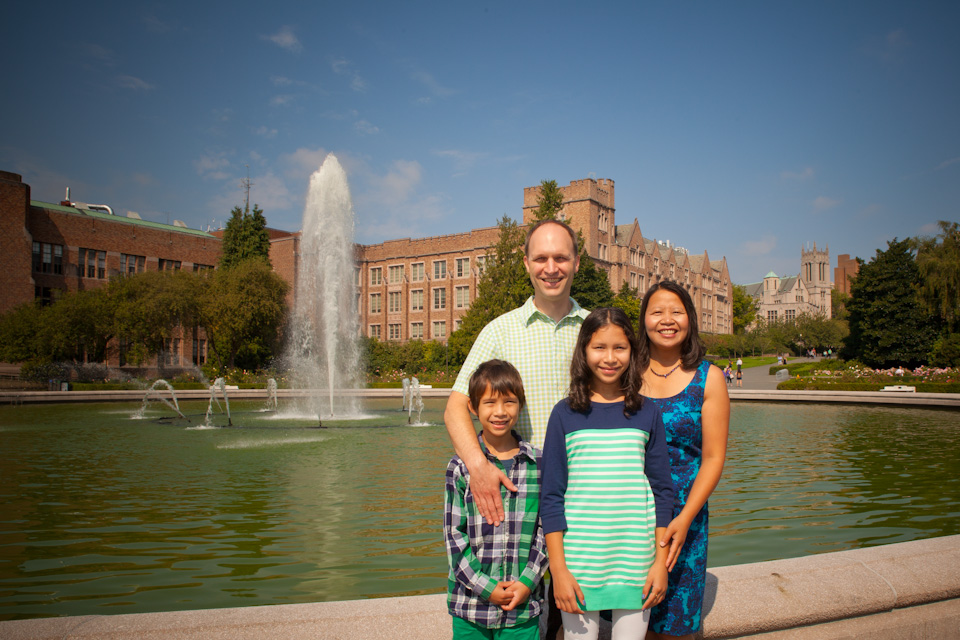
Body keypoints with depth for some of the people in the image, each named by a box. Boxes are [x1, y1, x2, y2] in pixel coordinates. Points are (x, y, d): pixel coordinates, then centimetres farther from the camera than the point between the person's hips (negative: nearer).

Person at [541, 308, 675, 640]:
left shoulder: (647, 413, 3)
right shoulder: (566, 414, -2)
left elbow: (662, 491, 7)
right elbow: (551, 496, -1)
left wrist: (661, 562, 3)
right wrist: (558, 570, -5)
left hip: (634, 561, 1)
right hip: (578, 560, -1)